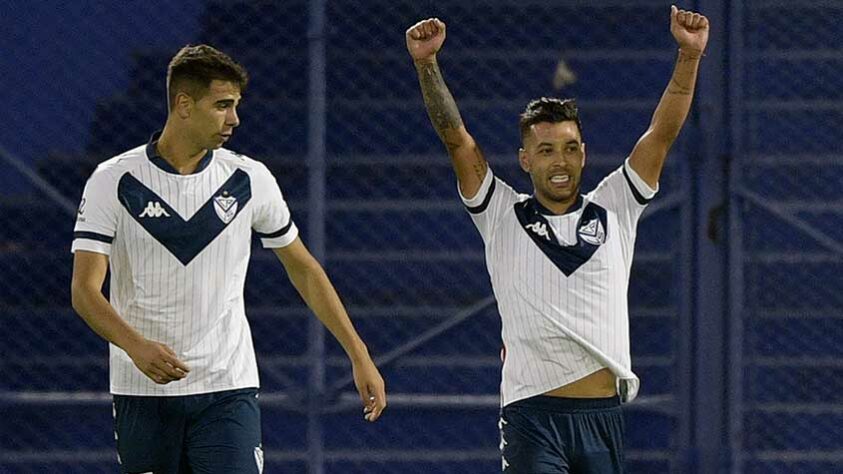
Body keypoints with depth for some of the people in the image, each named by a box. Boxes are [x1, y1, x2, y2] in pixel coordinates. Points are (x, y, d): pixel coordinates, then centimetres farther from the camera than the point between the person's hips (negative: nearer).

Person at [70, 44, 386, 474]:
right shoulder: (114, 181, -5)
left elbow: (303, 268, 13)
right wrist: (136, 346, -30)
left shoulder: (249, 179, 2)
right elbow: (85, 290, -11)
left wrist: (359, 356, 9)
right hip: (142, 390, -1)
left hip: (227, 389, 1)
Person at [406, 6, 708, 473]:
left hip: (603, 416, 3)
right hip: (532, 415, -3)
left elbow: (662, 133, 6)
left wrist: (689, 56, -5)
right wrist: (426, 63, -12)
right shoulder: (502, 216, 7)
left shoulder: (613, 211, 11)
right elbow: (455, 137, -1)